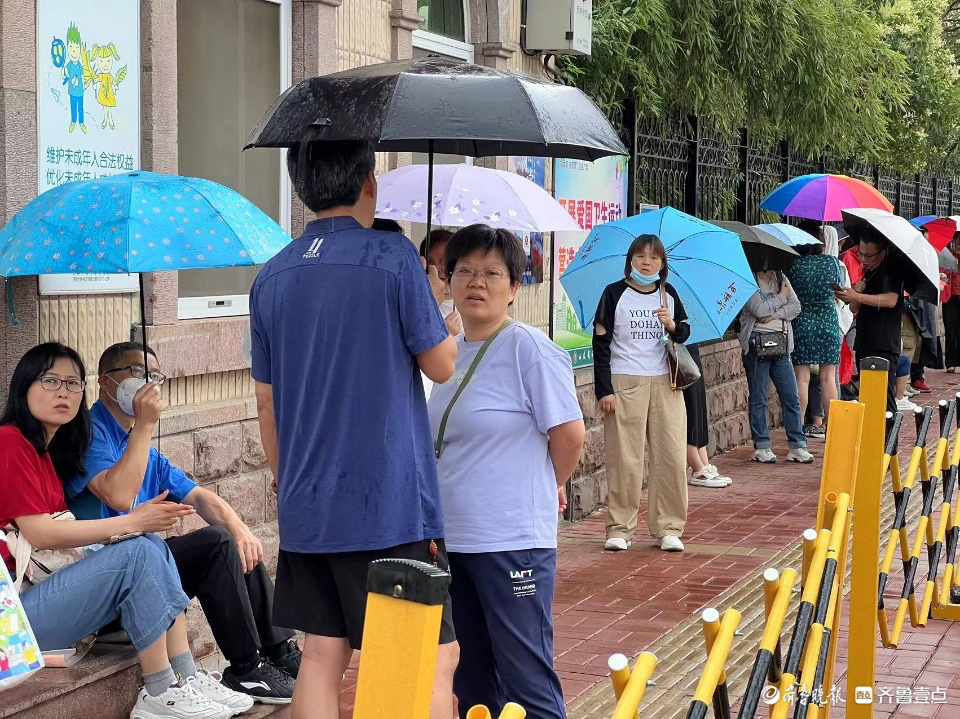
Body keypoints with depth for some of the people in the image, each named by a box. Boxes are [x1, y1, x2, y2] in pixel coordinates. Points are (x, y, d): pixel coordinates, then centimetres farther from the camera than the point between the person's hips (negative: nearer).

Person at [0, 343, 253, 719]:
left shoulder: (47, 448, 17)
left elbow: (57, 530, 9)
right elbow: (38, 533, -17)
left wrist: (141, 520, -6)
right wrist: (132, 523, -13)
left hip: (44, 579, 9)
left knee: (153, 547, -2)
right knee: (139, 554, -19)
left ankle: (186, 679, -7)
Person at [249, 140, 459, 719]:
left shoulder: (272, 277, 8)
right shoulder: (393, 257, -9)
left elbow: (267, 404, 13)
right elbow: (441, 365, -2)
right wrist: (449, 328, 19)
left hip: (306, 510, 6)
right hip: (391, 503, -6)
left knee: (322, 655, 11)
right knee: (434, 659, 0)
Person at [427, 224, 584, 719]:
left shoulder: (529, 349, -12)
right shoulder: (450, 350, 10)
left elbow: (569, 435, -12)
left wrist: (545, 489, 3)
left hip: (511, 543, -7)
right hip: (450, 540, 8)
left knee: (525, 678, -1)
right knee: (470, 679, 16)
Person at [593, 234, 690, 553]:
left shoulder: (668, 293, 10)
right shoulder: (614, 294, -1)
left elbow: (684, 333, 17)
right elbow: (600, 343, -2)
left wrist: (673, 325, -8)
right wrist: (604, 389, -8)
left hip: (664, 383, 4)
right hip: (625, 383, -4)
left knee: (672, 457, 1)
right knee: (624, 459, -3)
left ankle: (669, 528, 10)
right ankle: (620, 528, 6)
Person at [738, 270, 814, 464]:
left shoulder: (781, 279, 14)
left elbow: (796, 306, 4)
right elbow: (760, 310, -16)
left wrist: (776, 314, -13)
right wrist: (781, 296, -3)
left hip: (781, 345, 5)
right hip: (757, 343, -5)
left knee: (791, 397, 3)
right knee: (758, 398, 0)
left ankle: (797, 446, 8)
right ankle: (761, 447, 7)